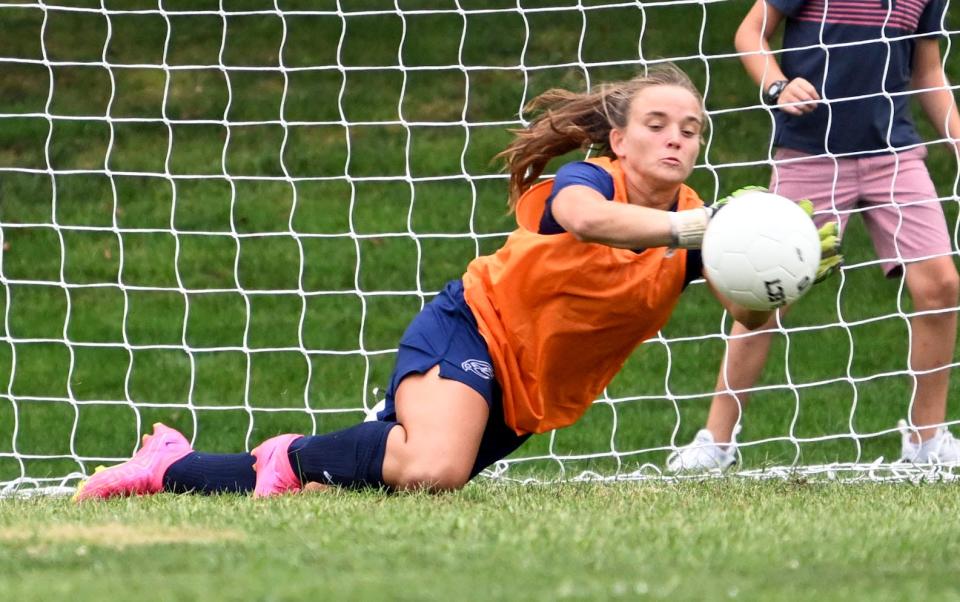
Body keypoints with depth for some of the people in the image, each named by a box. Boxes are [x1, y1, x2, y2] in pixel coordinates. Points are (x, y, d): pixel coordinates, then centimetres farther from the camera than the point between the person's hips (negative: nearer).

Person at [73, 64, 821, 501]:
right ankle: (296, 457, -5)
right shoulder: (590, 178, -20)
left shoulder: (690, 221, -4)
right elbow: (582, 214, -46)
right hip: (472, 329, -7)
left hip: (528, 396, 7)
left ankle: (173, 467, 21)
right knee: (430, 469, -36)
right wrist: (684, 230, -60)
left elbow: (748, 315, -17)